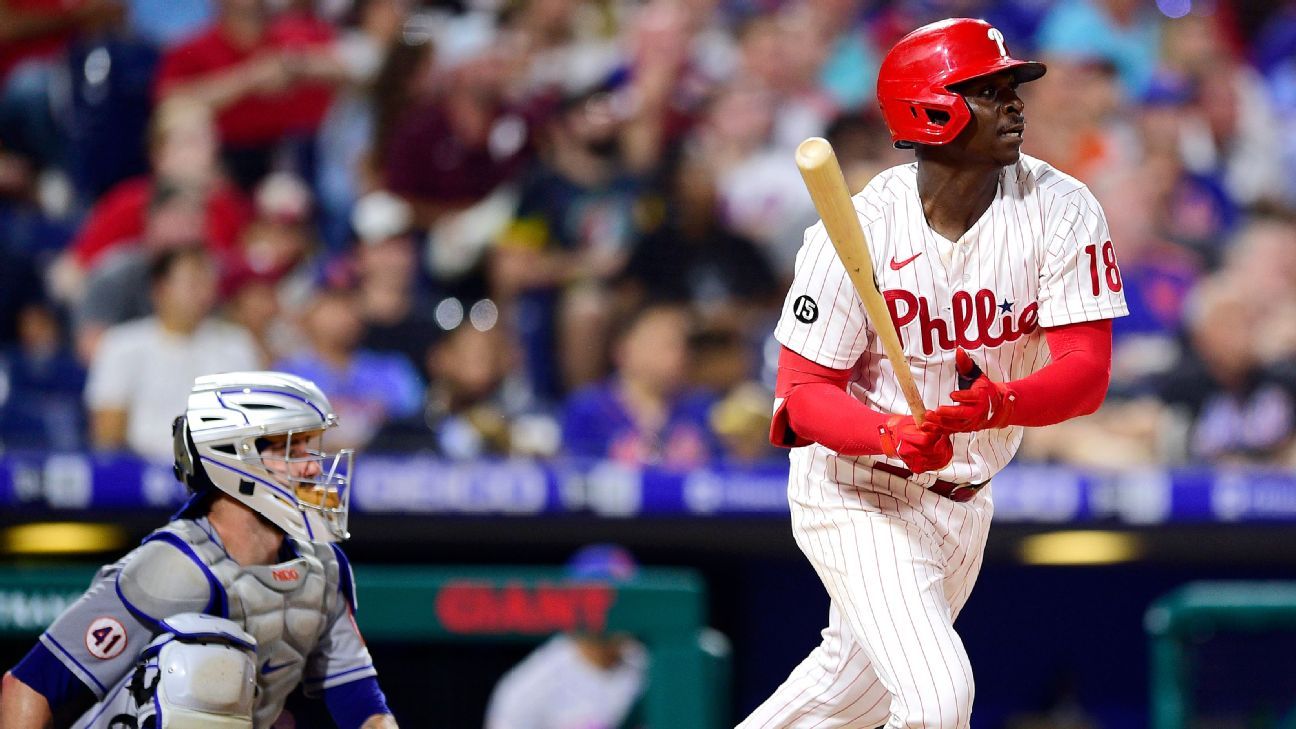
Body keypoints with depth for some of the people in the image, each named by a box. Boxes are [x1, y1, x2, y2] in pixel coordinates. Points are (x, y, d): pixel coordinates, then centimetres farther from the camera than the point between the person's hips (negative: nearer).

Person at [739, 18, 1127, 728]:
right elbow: (803, 393, -19)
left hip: (961, 502, 5)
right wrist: (893, 433, -40)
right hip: (856, 492, -5)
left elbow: (1088, 371, -19)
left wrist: (997, 404, -40)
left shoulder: (1060, 210, -14)